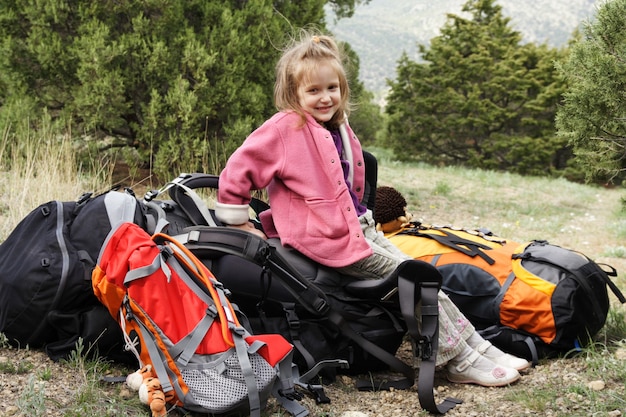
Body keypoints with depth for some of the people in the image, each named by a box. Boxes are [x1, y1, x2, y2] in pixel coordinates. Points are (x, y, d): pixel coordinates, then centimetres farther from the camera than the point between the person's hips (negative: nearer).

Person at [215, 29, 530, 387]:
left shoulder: (339, 130, 14)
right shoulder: (284, 129, -13)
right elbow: (238, 170, -11)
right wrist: (238, 223, -6)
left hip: (358, 226, 8)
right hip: (330, 237, -8)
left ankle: (479, 348, 2)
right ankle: (462, 361, -3)